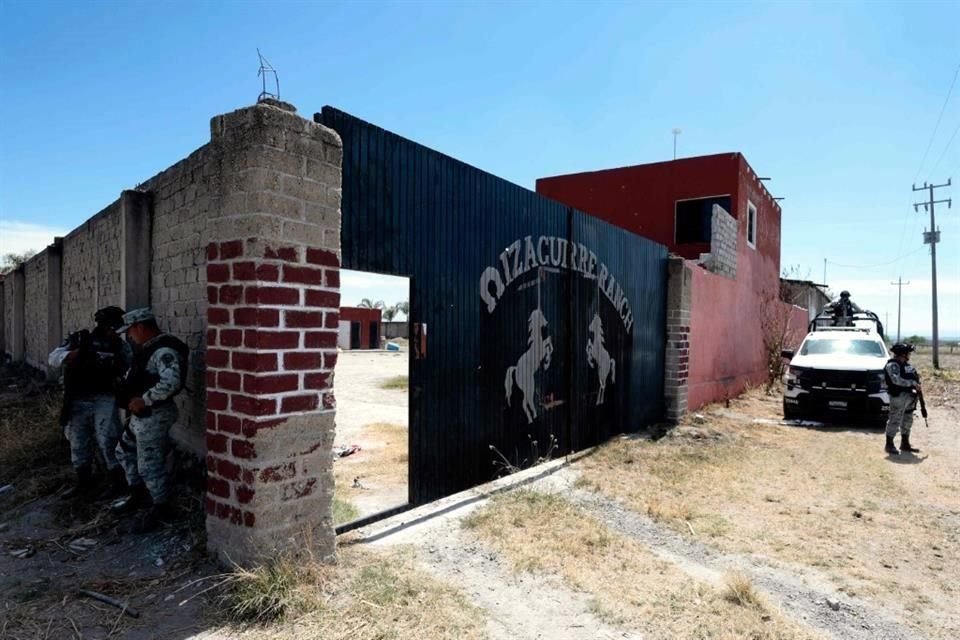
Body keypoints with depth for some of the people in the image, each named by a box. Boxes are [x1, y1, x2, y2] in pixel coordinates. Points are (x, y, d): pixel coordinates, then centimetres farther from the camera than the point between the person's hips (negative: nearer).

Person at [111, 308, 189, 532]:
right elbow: (137, 375, 27)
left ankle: (160, 508, 15)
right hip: (141, 415, 11)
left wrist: (144, 400, -27)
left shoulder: (164, 350, -23)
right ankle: (138, 495, 39)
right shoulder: (148, 348, 11)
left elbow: (171, 382, -37)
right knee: (124, 451, 24)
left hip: (154, 415, -11)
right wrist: (127, 391, 8)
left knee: (149, 465, -1)